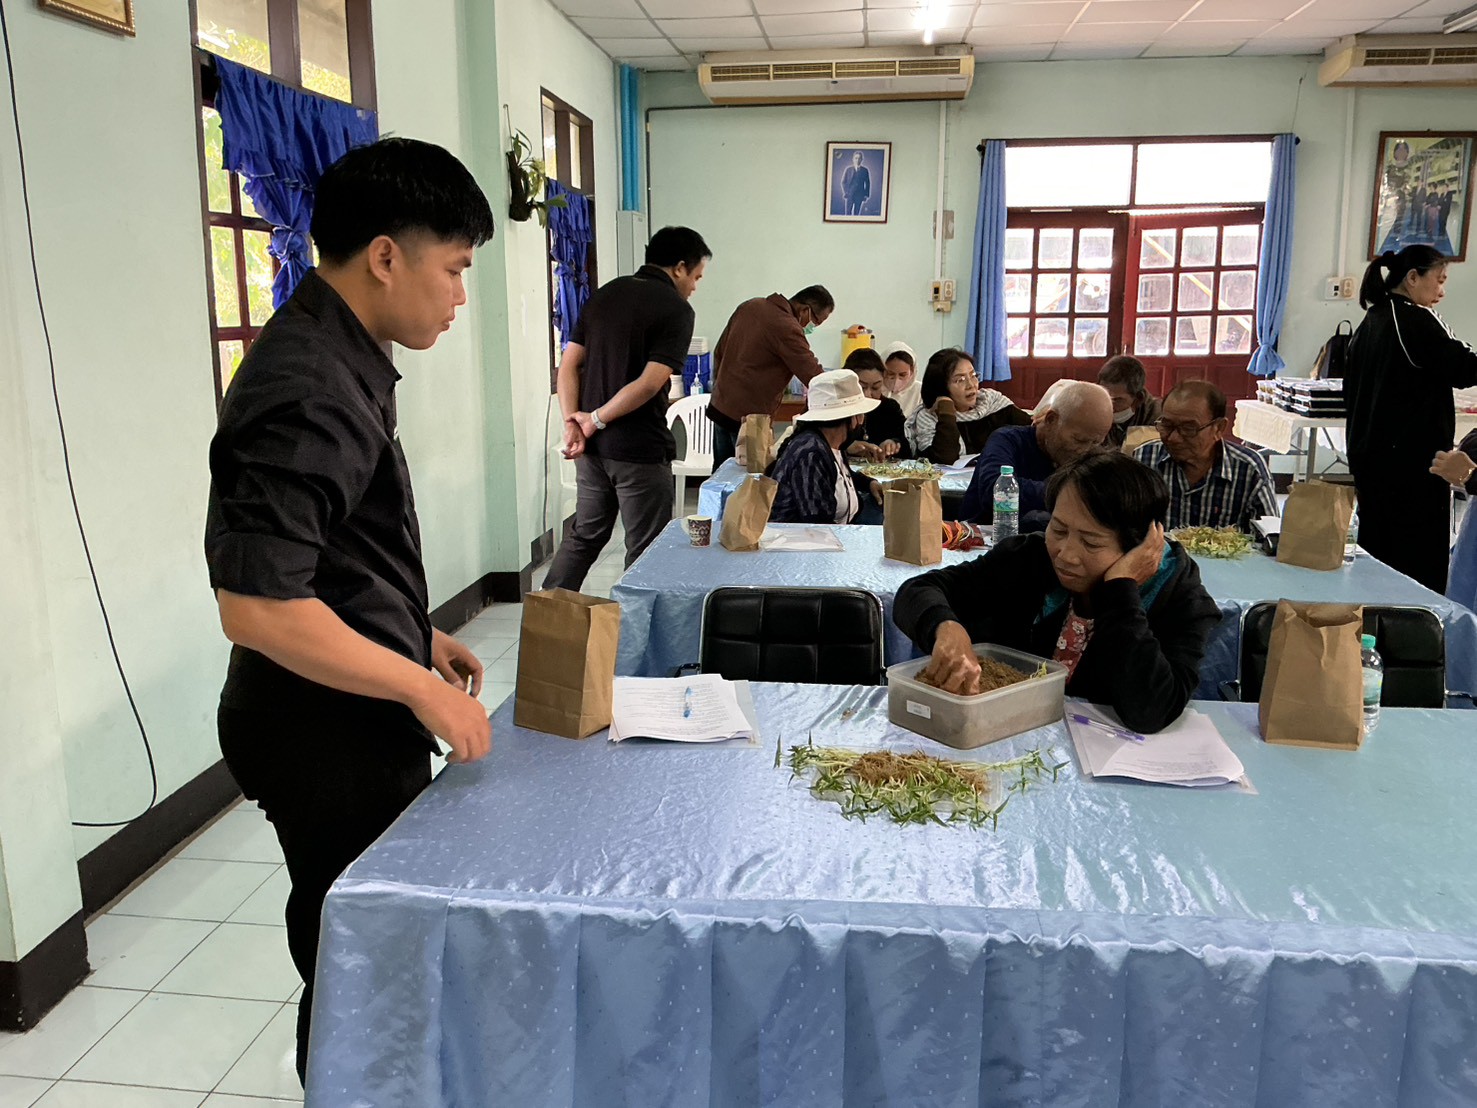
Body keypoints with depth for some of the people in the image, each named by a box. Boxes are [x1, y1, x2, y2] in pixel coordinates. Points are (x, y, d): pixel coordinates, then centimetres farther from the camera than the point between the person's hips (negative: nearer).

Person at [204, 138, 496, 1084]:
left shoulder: (338, 359, 6)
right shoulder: (307, 392, -25)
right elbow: (257, 606, -29)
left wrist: (416, 633, 13)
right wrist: (422, 686, -21)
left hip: (360, 721, 10)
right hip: (327, 734, -10)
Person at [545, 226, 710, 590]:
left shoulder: (604, 294, 11)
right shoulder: (676, 309, -10)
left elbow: (568, 365, 5)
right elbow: (649, 383, -20)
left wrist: (573, 422, -3)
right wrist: (596, 419, -11)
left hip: (592, 446, 7)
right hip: (640, 450, -7)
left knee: (584, 535, 20)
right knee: (645, 550, 6)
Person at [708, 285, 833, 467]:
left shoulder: (749, 306, 8)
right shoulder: (787, 329, -18)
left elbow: (719, 352, 15)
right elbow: (814, 377, -21)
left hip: (719, 407, 9)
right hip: (749, 417, -9)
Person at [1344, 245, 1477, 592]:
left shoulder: (1370, 322, 13)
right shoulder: (1416, 321, -13)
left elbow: (1351, 389, 18)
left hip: (1368, 455, 9)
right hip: (1412, 459, -9)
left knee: (1375, 550, 13)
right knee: (1419, 562, -5)